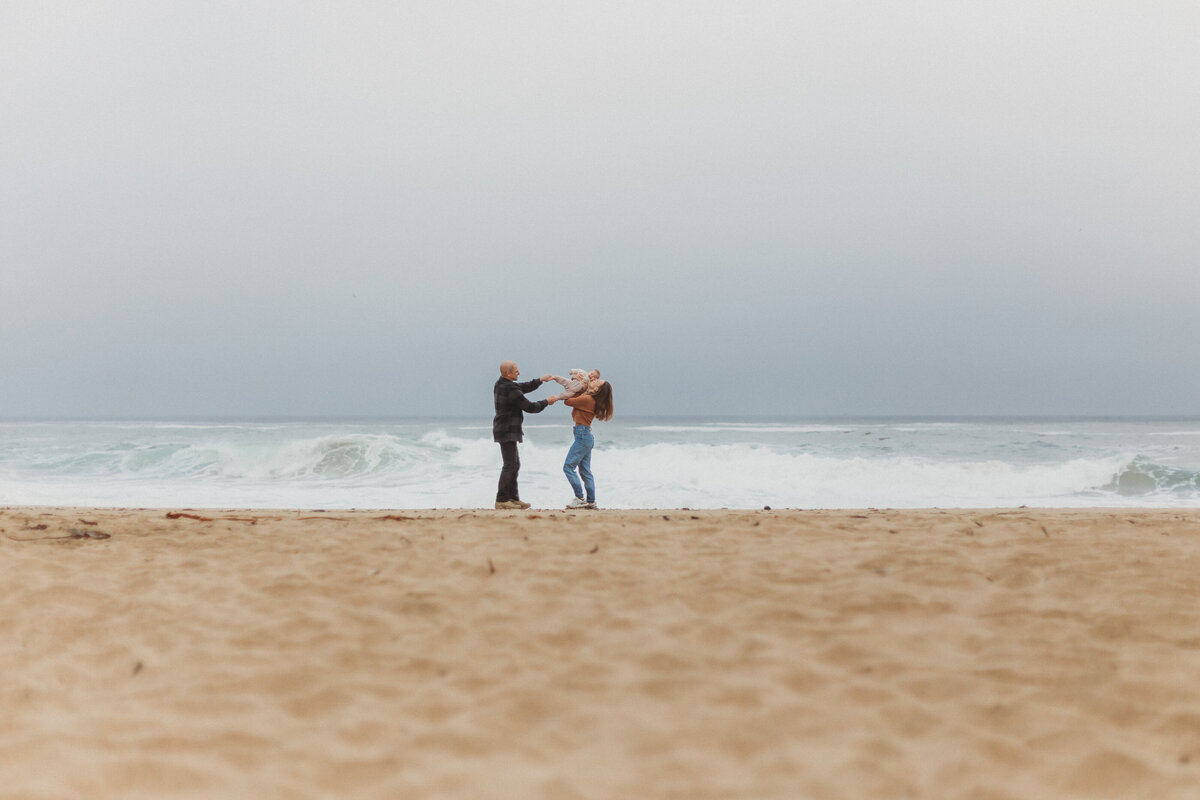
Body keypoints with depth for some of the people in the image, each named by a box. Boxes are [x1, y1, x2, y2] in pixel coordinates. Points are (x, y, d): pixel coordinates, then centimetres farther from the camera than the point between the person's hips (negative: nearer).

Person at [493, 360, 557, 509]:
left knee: (514, 464, 15)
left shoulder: (501, 384, 10)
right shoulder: (511, 390, -21)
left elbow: (523, 387, 23)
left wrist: (540, 380, 18)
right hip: (507, 432, -11)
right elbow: (529, 407, -13)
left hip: (506, 431, 11)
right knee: (510, 465, -9)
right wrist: (546, 402, 1)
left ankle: (513, 498, 20)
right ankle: (501, 500, -9)